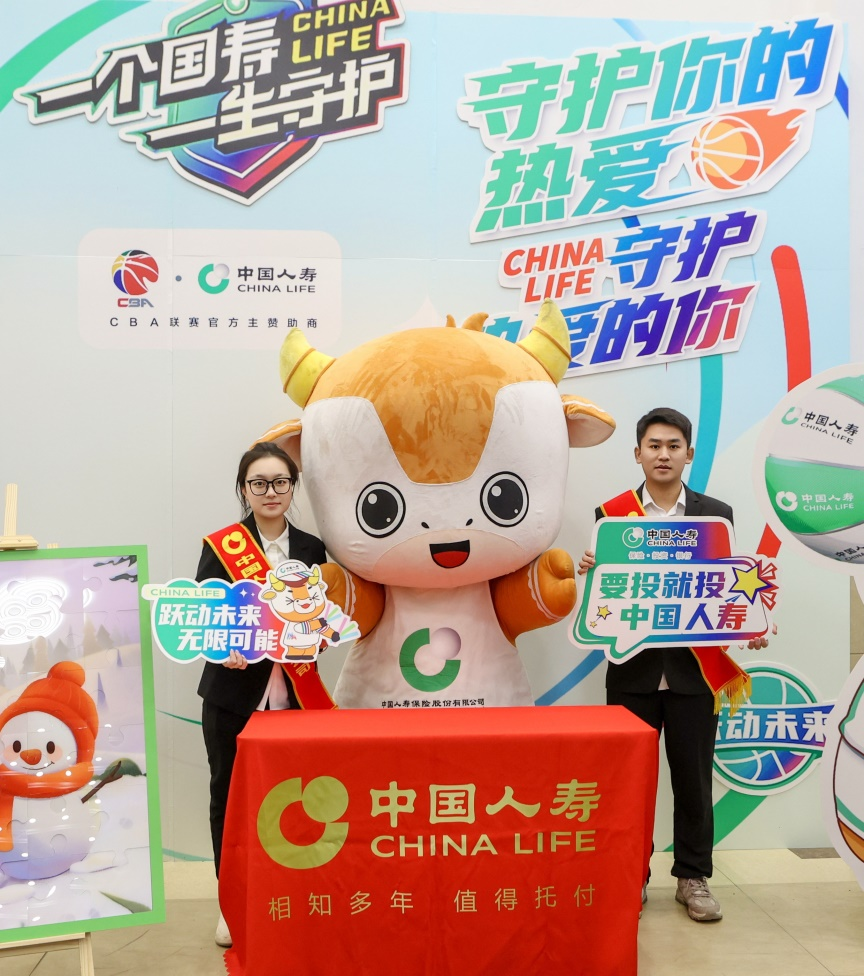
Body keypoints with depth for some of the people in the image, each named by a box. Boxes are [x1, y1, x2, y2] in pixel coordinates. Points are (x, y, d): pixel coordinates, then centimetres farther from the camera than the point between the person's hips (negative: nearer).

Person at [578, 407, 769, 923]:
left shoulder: (716, 514, 4)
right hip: (633, 668, 0)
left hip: (695, 668, 1)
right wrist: (590, 571, -19)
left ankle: (693, 878, 25)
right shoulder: (612, 514, 2)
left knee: (694, 779, 10)